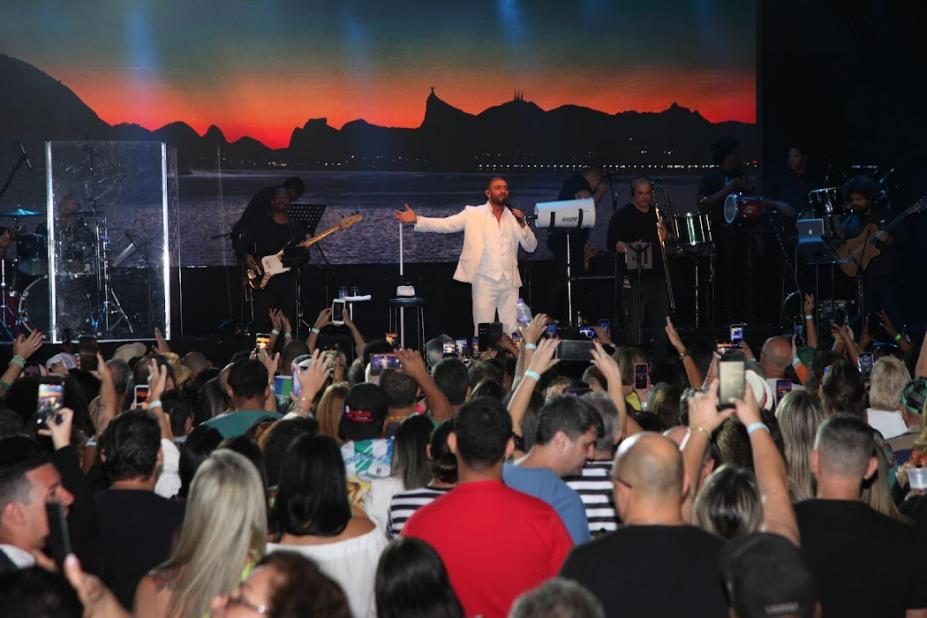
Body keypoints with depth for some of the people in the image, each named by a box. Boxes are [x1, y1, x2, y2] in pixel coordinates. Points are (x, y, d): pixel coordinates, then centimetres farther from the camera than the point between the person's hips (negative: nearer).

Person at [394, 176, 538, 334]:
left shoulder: (514, 217, 11)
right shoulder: (473, 214, 3)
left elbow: (531, 247, 10)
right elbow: (445, 224, -4)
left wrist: (523, 224, -6)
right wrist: (416, 220, -16)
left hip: (510, 282, 3)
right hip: (484, 282, -3)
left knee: (512, 331, 4)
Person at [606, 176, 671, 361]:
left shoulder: (658, 213, 17)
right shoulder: (622, 216, 1)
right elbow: (612, 243, -8)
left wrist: (665, 237, 0)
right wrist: (629, 248, -27)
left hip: (658, 276, 5)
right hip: (634, 279, -5)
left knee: (662, 323, 7)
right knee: (634, 325, -7)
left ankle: (661, 362, 15)